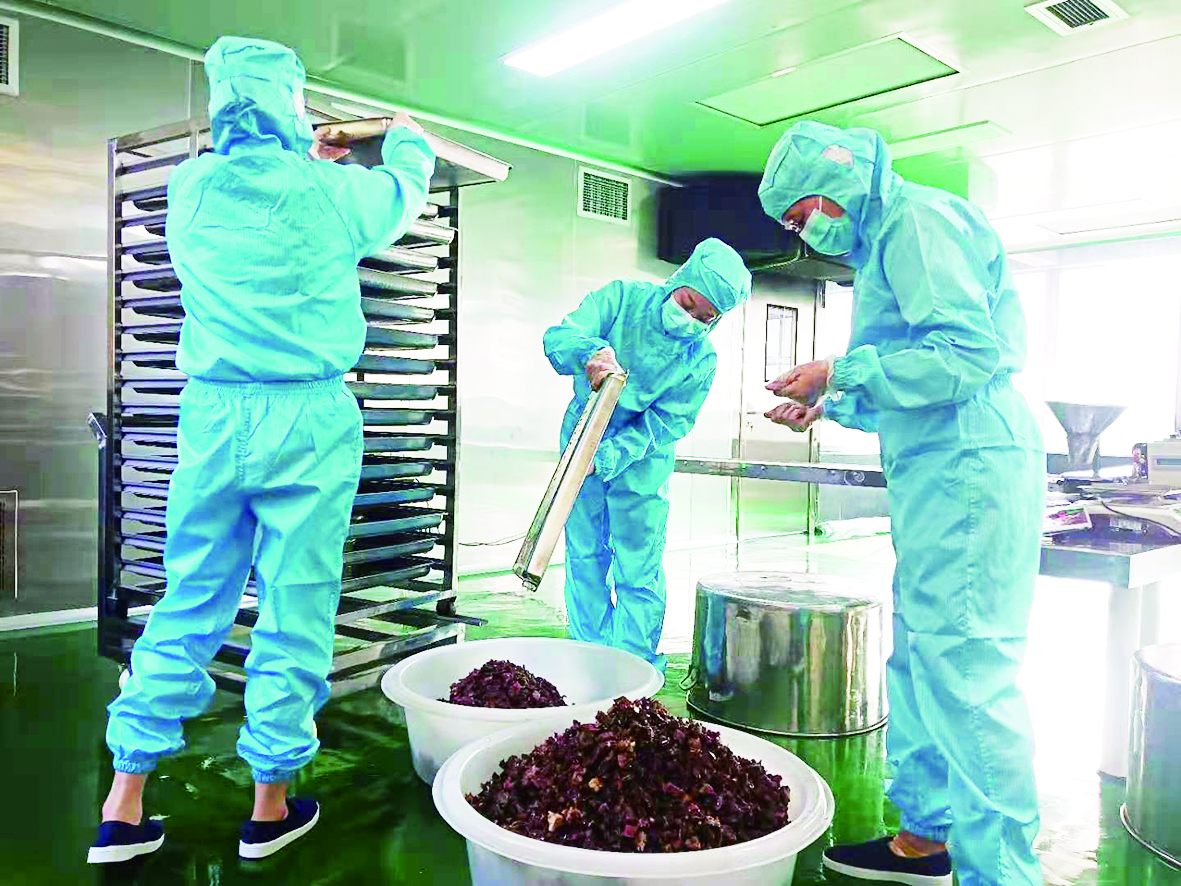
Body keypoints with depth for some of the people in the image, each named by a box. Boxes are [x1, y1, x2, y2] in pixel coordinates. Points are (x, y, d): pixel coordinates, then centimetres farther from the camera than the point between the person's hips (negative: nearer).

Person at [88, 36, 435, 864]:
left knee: (189, 605, 12)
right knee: (294, 612, 5)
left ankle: (124, 807, 19)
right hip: (309, 421, -4)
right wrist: (406, 136, 40)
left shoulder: (188, 189, 7)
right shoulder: (329, 192, -2)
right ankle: (270, 808, 18)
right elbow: (405, 188, 19)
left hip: (212, 416, 4)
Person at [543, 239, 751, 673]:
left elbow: (664, 426, -18)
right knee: (585, 559, 10)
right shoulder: (622, 298, -13)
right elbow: (559, 337, -23)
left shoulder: (700, 360, -13)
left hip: (640, 463, -1)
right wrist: (591, 352, -47)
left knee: (638, 573, 0)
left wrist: (607, 457, -32)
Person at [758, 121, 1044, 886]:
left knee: (967, 670, -9)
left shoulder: (918, 219, -8)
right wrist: (832, 406, 19)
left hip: (966, 468, -11)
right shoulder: (885, 237, 23)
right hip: (939, 474, 11)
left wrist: (843, 373, -15)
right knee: (920, 664, 15)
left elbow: (968, 353, -20)